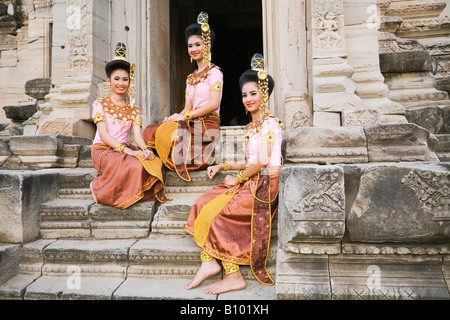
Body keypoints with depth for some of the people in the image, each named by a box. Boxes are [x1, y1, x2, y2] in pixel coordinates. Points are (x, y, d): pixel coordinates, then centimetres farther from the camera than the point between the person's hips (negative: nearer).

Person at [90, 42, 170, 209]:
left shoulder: (134, 110, 15)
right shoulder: (100, 104, 3)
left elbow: (137, 135, 2)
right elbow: (103, 135, -9)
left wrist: (145, 149, -22)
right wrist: (127, 150, -23)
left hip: (124, 149, 4)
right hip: (103, 149, -4)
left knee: (155, 163, -26)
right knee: (135, 166, -33)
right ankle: (99, 190, -12)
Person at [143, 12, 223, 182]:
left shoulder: (214, 72, 1)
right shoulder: (191, 78, 23)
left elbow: (214, 104, -12)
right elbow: (188, 108, 16)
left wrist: (186, 116, -15)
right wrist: (174, 117, -5)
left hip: (208, 125, -7)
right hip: (192, 124, 7)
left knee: (165, 131, -28)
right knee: (150, 130, -15)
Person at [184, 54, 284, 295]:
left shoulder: (269, 123, -9)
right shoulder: (252, 126, 19)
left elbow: (263, 161, -19)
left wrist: (238, 178, -10)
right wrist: (223, 166, 12)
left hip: (265, 185, -8)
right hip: (252, 183, 9)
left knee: (215, 212, -18)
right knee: (204, 203, -8)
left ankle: (234, 276, -8)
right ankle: (210, 261, -10)